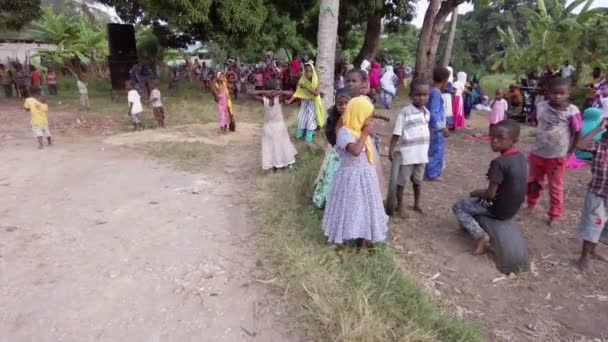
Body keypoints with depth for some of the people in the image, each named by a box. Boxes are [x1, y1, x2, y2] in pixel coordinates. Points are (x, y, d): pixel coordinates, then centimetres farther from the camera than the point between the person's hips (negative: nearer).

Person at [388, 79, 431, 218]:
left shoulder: (427, 112, 4)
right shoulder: (405, 112, -16)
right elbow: (397, 134, -14)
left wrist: (426, 149, 18)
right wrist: (391, 150, -15)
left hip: (422, 154, 6)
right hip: (407, 154, -6)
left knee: (418, 180, 21)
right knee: (402, 181, 8)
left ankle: (417, 203, 38)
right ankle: (399, 206, 22)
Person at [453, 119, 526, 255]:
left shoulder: (498, 163, -27)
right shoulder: (521, 158, -2)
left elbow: (490, 194, -24)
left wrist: (476, 193, -3)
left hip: (498, 209, -8)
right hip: (514, 208, 8)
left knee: (458, 207, 7)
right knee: (476, 197, 30)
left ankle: (480, 235, -3)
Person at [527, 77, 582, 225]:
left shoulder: (572, 112, -18)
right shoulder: (540, 107, -9)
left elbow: (577, 133, -8)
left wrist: (569, 152, -5)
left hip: (557, 156, -4)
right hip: (537, 153, 4)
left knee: (555, 187, 9)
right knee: (533, 182, 20)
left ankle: (554, 215, 22)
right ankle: (531, 204, 43)